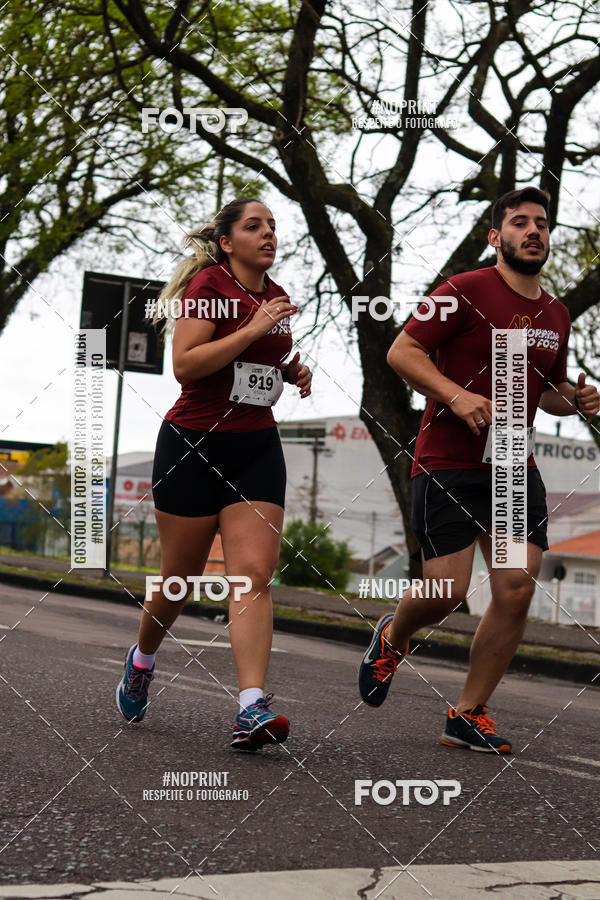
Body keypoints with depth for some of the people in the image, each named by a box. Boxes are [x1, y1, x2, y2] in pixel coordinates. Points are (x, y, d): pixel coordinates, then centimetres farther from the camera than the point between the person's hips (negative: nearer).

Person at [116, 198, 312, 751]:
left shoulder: (277, 297, 12)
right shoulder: (208, 285, -9)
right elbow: (185, 365, -20)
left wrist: (293, 370, 10)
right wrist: (254, 328, -22)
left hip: (257, 449, 5)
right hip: (195, 443, -5)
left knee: (254, 573, -11)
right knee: (181, 576, 6)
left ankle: (253, 709, -20)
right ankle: (143, 659, 37)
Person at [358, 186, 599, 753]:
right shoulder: (466, 291, -7)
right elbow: (402, 351, -9)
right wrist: (456, 394, -22)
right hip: (448, 465, -6)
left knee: (517, 588, -6)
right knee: (446, 591, -9)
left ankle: (468, 715, 7)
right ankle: (392, 639, 27)